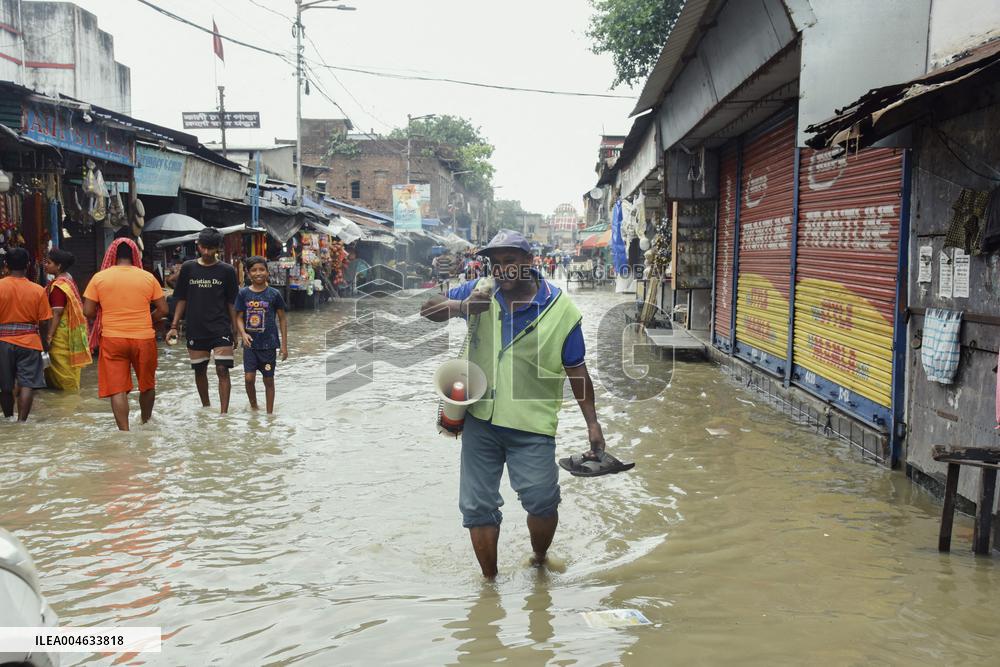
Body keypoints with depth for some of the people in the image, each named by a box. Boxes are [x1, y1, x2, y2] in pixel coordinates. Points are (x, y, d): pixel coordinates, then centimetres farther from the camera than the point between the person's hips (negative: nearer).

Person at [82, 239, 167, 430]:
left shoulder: (99, 277, -1)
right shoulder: (148, 277, -1)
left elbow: (88, 311, -1)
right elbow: (162, 309, 1)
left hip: (112, 339, -1)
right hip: (144, 338, 1)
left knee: (118, 389, 2)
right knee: (147, 384, 20)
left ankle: (124, 431, -4)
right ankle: (146, 421, 38)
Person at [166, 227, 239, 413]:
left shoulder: (227, 271, -1)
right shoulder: (188, 268, 3)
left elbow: (231, 303, 3)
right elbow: (181, 300, 8)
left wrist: (235, 330, 2)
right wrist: (174, 326, 2)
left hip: (221, 330, -2)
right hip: (195, 329, 2)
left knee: (222, 370, -9)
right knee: (199, 370, 13)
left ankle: (223, 413, -8)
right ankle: (206, 407, 31)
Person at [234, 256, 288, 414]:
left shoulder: (274, 294, -4)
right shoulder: (243, 293, 0)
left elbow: (282, 319, 1)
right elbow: (239, 317, 3)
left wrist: (284, 345, -1)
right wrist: (243, 333, -17)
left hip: (269, 343, -1)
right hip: (250, 343, 1)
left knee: (268, 380, 6)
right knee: (249, 378, -6)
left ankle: (269, 413, 19)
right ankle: (253, 407, 19)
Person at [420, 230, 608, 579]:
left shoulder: (561, 310, -7)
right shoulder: (480, 292, 0)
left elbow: (577, 371, -2)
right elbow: (429, 308, 3)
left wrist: (592, 423, -2)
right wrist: (460, 306, -19)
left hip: (531, 424, -3)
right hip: (480, 419, 3)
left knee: (542, 501, -11)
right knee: (477, 507, 8)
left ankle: (539, 559, 22)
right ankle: (490, 581, 27)